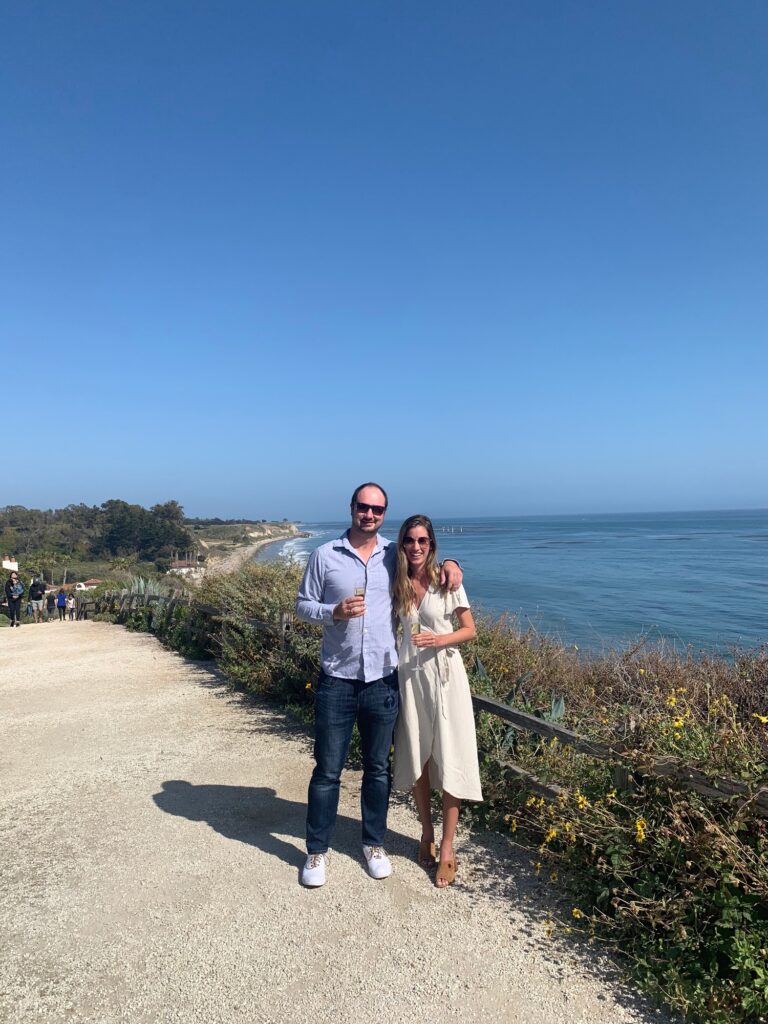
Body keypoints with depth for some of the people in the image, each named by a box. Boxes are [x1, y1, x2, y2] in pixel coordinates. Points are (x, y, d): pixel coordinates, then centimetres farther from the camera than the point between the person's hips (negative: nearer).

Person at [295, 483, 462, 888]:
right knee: (327, 770, 9)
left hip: (384, 680, 2)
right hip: (337, 680, -2)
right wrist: (334, 612, -18)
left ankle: (374, 843, 35)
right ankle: (317, 850, 27)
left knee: (378, 768, 16)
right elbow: (303, 605, 2)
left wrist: (448, 563, -3)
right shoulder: (324, 555, -2)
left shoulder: (395, 555, 3)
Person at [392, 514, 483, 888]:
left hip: (445, 675, -3)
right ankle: (426, 832, 32)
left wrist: (439, 639, -17)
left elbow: (470, 630, -3)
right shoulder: (396, 584, 3)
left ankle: (447, 846, 15)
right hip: (410, 674, 3)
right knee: (416, 759, 11)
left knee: (448, 761, 1)